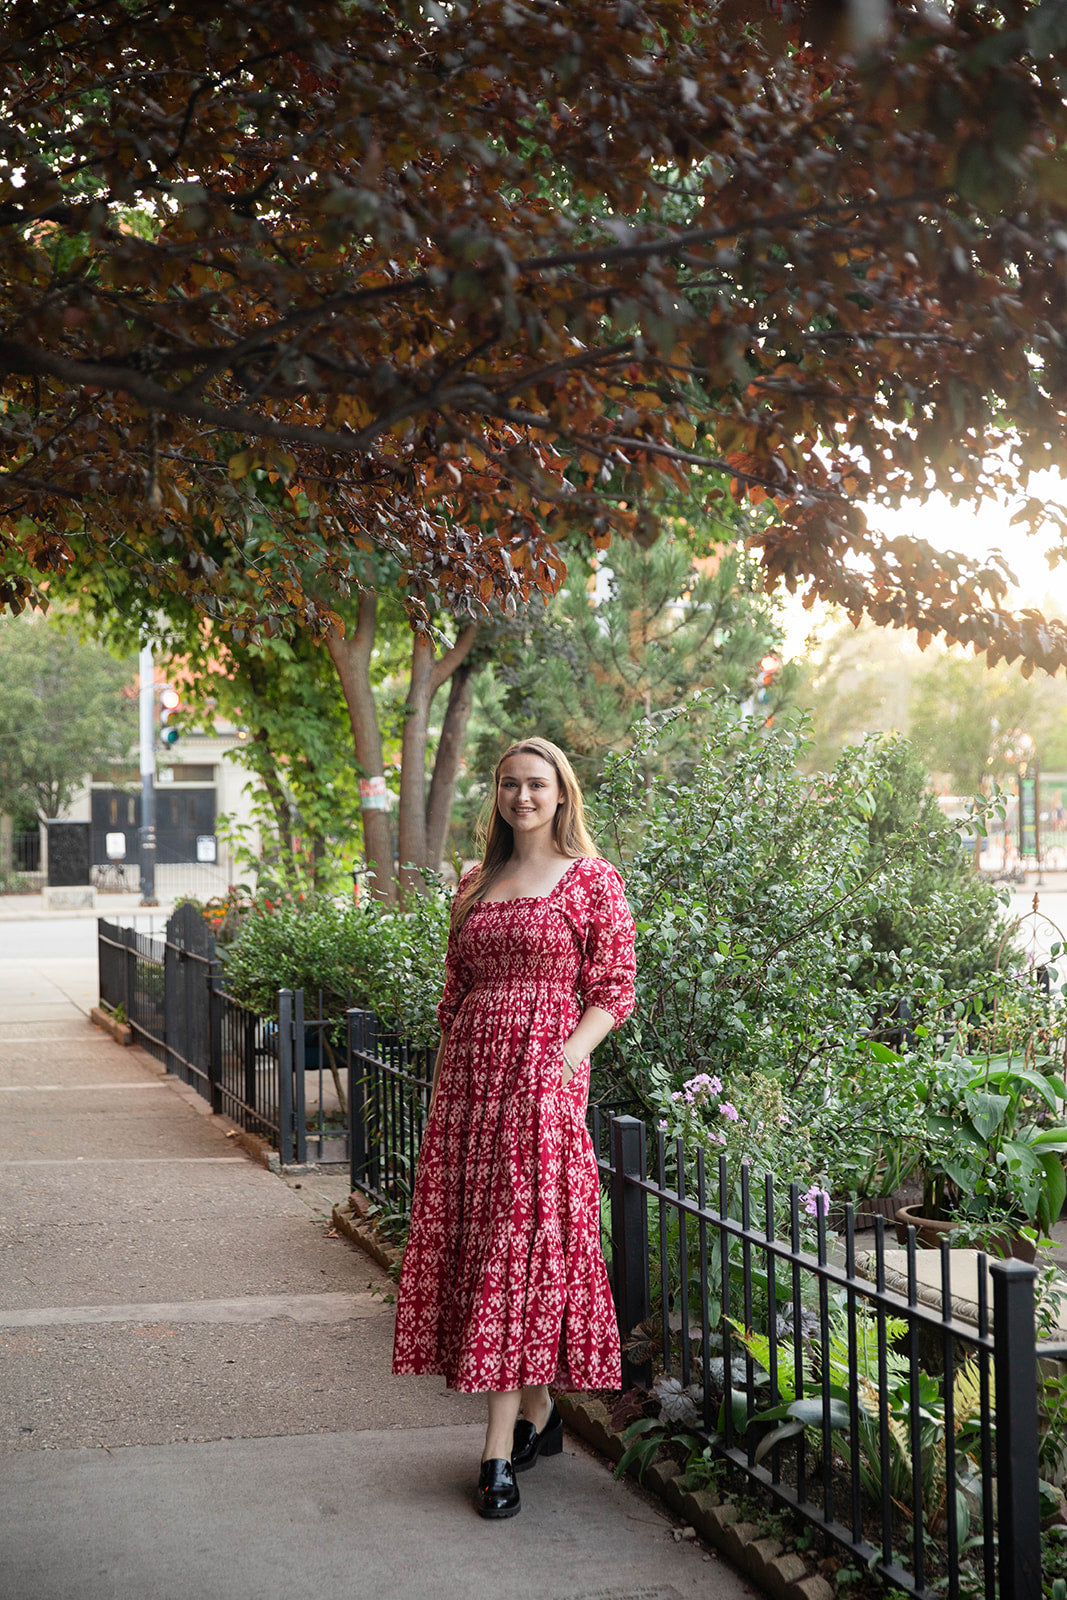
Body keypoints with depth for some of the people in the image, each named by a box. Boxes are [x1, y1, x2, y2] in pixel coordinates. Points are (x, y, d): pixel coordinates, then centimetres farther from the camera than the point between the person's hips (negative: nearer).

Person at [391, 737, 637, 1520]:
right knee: (469, 1241, 5)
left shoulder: (592, 881, 0)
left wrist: (565, 1059, -15)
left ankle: (500, 1451, -7)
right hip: (469, 1075, 6)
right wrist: (447, 1076, 10)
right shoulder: (475, 885, 16)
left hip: (544, 1076, -6)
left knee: (522, 1243, -9)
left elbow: (614, 992, -3)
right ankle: (537, 1414, 21)